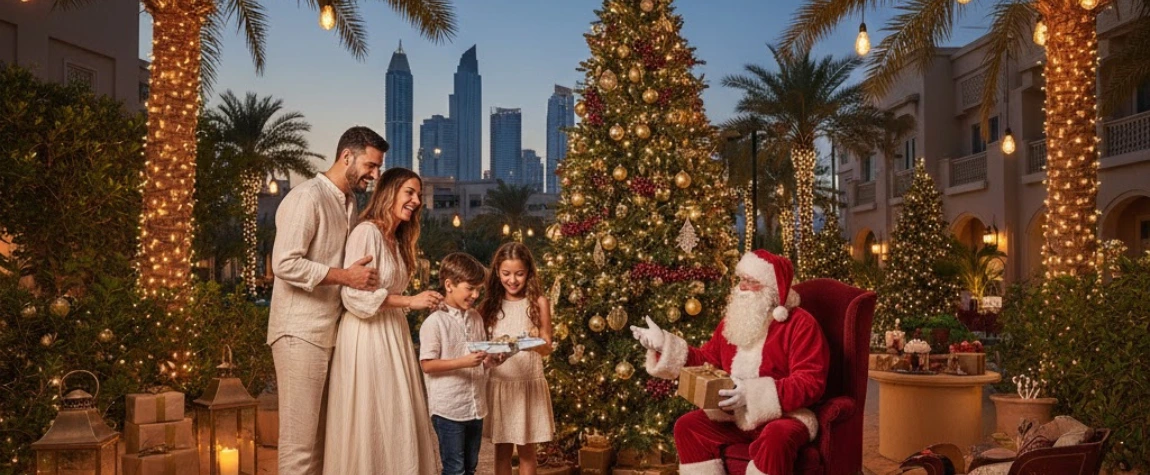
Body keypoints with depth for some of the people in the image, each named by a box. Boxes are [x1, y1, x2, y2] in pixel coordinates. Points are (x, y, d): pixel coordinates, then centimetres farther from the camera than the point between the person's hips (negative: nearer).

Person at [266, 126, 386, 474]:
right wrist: (345, 276, -20)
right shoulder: (308, 197, -12)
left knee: (321, 436, 12)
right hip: (301, 334, -8)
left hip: (330, 332, 8)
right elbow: (285, 263, -21)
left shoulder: (349, 203, 15)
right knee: (300, 440, -3)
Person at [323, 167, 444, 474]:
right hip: (367, 336, -9)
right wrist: (409, 301, -19)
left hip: (393, 333, 9)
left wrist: (420, 302, 9)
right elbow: (355, 294, -20)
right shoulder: (367, 232, -12)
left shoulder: (396, 240, 17)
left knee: (396, 417, 8)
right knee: (372, 419, -3)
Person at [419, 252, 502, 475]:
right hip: (448, 409, -7)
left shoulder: (476, 318, 10)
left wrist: (490, 359, -5)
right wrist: (464, 362, -25)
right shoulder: (435, 321, -12)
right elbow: (427, 364, -15)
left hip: (475, 406, 7)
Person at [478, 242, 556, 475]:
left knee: (526, 450, 8)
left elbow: (547, 348, -5)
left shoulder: (538, 303, -3)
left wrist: (535, 342, -27)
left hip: (529, 384, -2)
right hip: (498, 384, 2)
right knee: (502, 449, 10)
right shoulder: (489, 305, 3)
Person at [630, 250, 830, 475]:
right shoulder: (733, 320, 11)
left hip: (784, 414, -6)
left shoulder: (801, 324, -10)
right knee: (687, 425, -13)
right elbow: (706, 360, 19)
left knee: (775, 438, -38)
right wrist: (663, 344, 5)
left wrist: (755, 393, -30)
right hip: (736, 414, 6)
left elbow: (811, 382, -19)